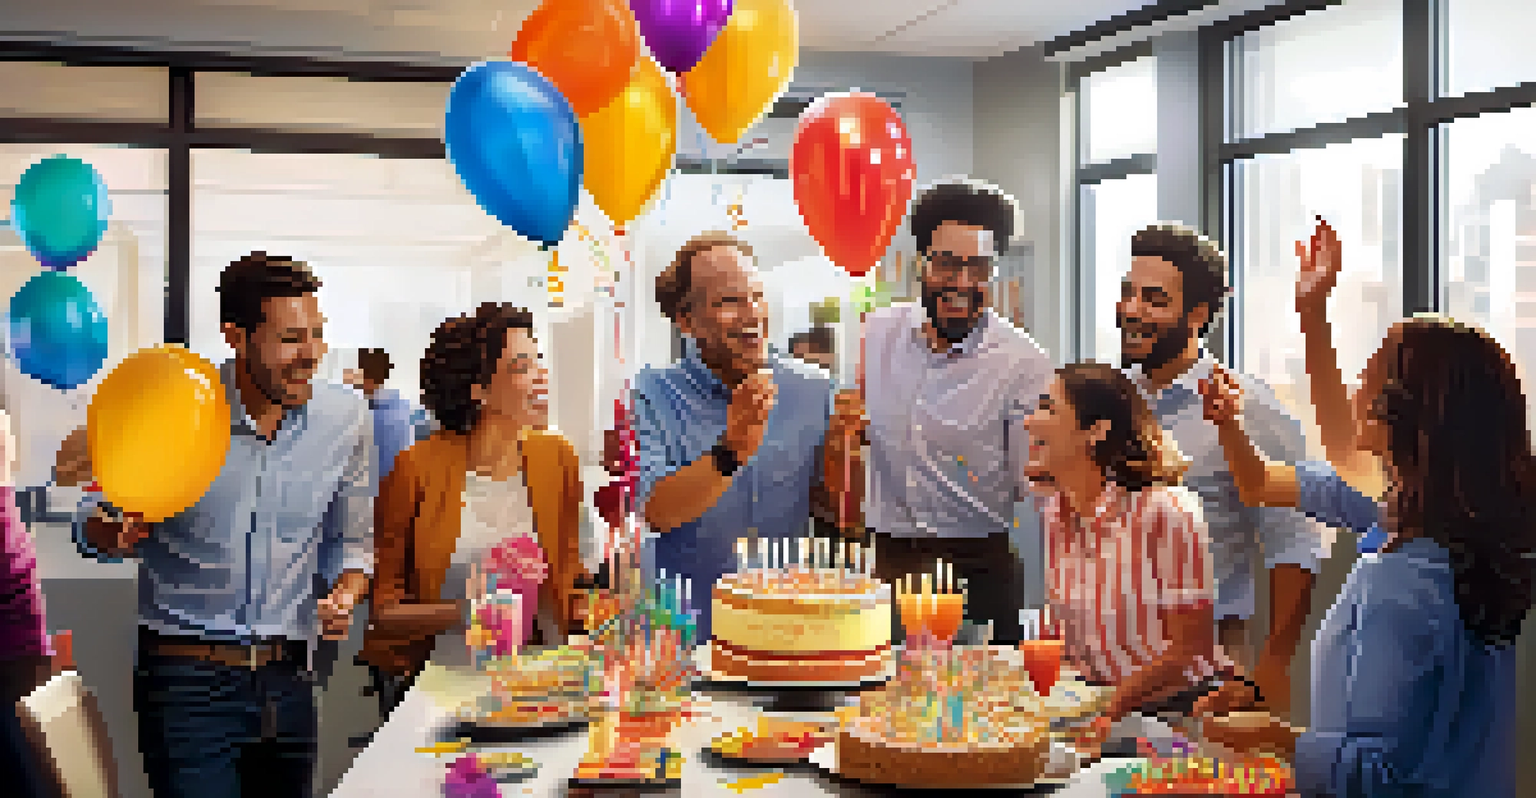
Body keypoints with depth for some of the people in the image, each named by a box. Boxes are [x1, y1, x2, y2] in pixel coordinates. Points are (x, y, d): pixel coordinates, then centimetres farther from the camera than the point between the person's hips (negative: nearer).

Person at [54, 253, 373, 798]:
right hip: (185, 675, -3)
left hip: (288, 676, 3)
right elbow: (90, 530, 3)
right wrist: (113, 532, -20)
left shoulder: (345, 417, 0)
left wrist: (345, 595, -7)